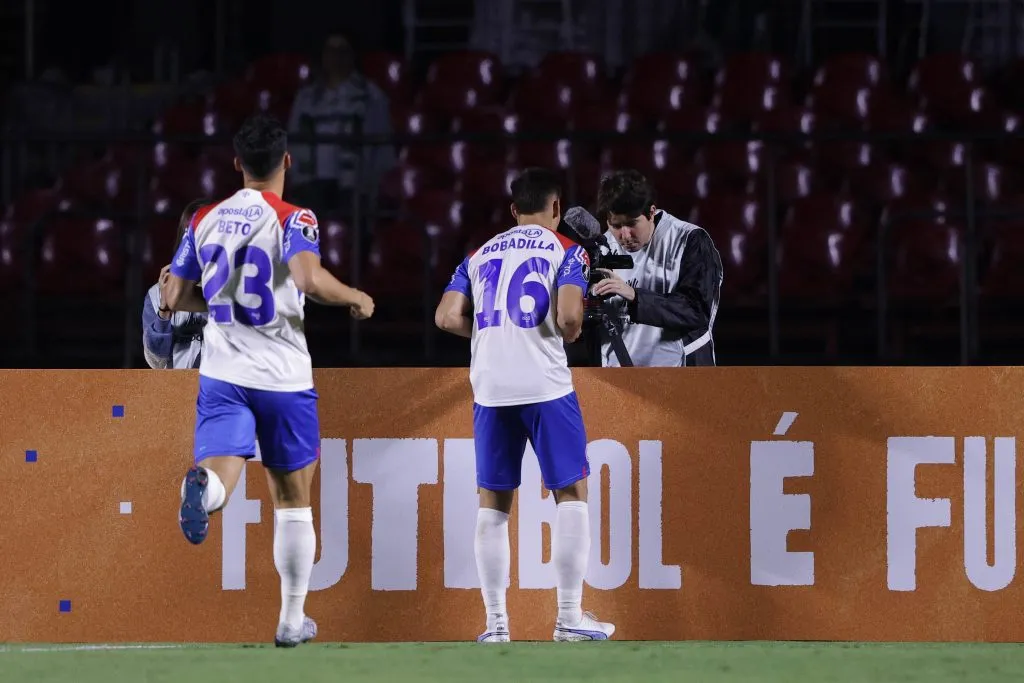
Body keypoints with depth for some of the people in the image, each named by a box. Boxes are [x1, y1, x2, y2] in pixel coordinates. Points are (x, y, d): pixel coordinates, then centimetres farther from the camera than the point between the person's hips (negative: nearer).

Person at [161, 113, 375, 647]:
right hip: (283, 377, -2)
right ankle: (292, 619, 19)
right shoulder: (292, 219, -7)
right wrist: (356, 299, -7)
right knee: (292, 497, 13)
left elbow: (175, 298, 11)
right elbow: (309, 279, -25)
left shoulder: (205, 220, 7)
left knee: (220, 474, -13)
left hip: (221, 375, 2)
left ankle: (201, 485, -51)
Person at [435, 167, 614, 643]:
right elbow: (568, 316, -11)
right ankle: (569, 618, 1)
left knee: (493, 502, 11)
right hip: (545, 385, -4)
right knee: (571, 492, 6)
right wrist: (571, 332, 11)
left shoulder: (481, 255, 16)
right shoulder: (565, 251, 4)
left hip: (490, 388, 4)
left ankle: (495, 622, 6)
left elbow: (448, 317, 5)